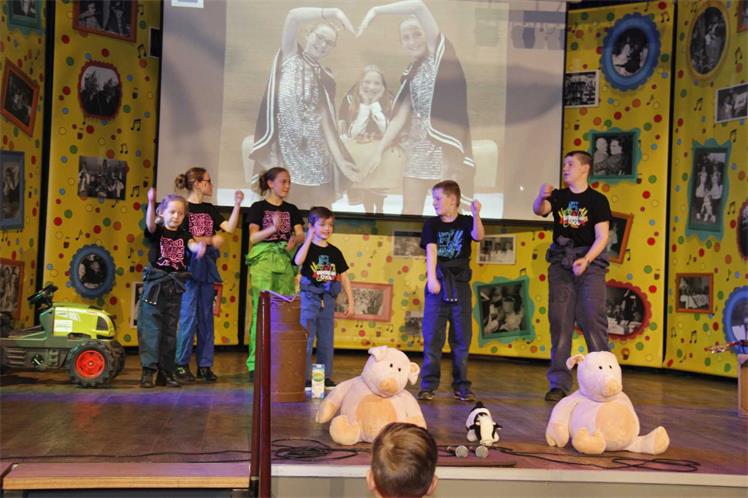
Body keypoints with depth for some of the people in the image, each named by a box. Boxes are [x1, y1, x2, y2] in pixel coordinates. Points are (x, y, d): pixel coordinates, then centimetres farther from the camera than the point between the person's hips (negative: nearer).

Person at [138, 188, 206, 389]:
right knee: (151, 327, -6)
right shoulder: (157, 231, -1)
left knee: (170, 330, 8)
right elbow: (150, 224, -24)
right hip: (155, 283, -4)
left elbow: (192, 245, -12)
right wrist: (151, 203, -42)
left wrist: (199, 246, -38)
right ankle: (148, 370, -5)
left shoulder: (183, 235, 8)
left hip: (175, 286, 4)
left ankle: (166, 372, 14)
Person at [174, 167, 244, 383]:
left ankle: (205, 365, 12)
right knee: (189, 315, -6)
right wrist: (210, 240, -12)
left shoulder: (209, 209, 15)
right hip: (189, 265, -6)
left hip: (207, 265, 6)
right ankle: (181, 364, 1)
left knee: (206, 316, 7)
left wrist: (237, 205, -3)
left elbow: (229, 227, 4)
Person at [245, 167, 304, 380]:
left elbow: (301, 234, 8)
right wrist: (273, 228, -20)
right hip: (263, 260, -4)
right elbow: (253, 237, -4)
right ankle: (255, 365, -7)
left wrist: (294, 239, -15)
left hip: (285, 261, 4)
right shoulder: (258, 207, 4)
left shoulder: (291, 209, 17)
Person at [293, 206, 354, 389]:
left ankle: (325, 377, 18)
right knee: (306, 339, -3)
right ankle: (304, 378, 2)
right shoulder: (307, 248, -4)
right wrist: (309, 238, -24)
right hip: (309, 297, -5)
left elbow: (344, 277, 11)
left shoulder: (335, 252, 9)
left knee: (326, 341, 10)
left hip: (328, 298, 5)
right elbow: (298, 261, -27)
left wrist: (350, 302, 7)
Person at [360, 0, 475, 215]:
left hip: (446, 144, -6)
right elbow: (400, 117, 13)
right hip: (419, 145, 6)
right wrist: (380, 149, 7)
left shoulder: (439, 53, 0)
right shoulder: (410, 74, 17)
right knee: (410, 210, 4)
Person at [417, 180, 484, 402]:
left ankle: (461, 385, 13)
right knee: (432, 336, -1)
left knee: (462, 337, 5)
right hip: (438, 284, 0)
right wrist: (432, 278, -21)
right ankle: (428, 385, 4)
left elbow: (478, 236, -16)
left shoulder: (465, 222, 4)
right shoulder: (432, 224, 4)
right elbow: (431, 250, -9)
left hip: (460, 285, 0)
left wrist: (476, 215, -32)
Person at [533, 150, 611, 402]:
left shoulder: (597, 200, 0)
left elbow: (602, 237, -6)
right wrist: (541, 197, -31)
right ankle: (559, 384, 6)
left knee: (593, 320, -7)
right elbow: (539, 210, -10)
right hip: (561, 263, 3)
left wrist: (585, 260, -20)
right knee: (559, 322, 2)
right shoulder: (558, 196, 9)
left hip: (589, 262, -3)